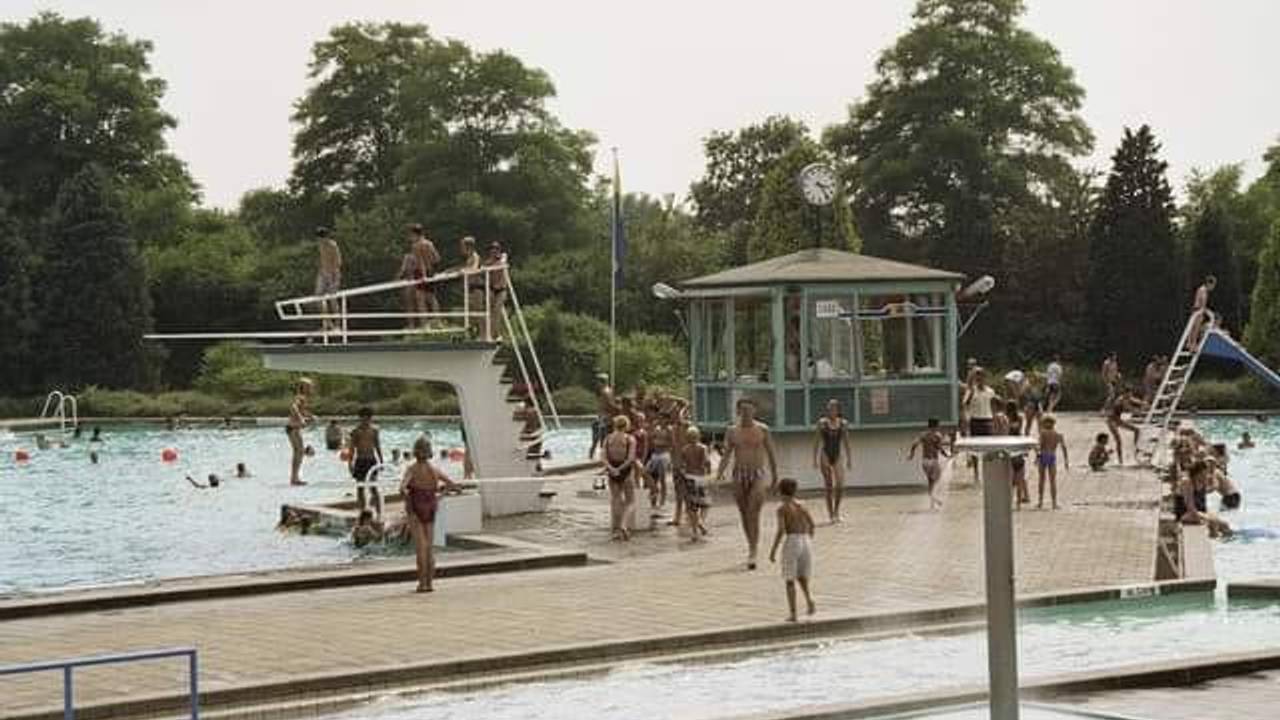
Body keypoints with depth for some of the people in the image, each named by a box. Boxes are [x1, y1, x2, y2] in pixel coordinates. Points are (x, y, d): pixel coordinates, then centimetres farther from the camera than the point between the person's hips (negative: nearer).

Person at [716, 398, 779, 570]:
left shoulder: (762, 430, 1)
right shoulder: (732, 432, 5)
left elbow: (770, 453, 9)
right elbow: (726, 454, 3)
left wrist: (774, 475, 12)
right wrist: (720, 473, -12)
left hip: (757, 475, -3)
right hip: (739, 475, 3)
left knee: (753, 514, -14)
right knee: (744, 514, 9)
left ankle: (752, 553, -17)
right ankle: (752, 546, 26)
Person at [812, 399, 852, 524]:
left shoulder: (843, 424, 5)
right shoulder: (822, 423, -3)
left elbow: (846, 443, 12)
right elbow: (816, 442, -1)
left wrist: (849, 458, 10)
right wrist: (815, 459, -5)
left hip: (837, 456, 2)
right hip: (825, 455, -2)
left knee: (840, 485, -8)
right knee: (829, 486, -3)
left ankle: (836, 511, 11)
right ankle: (831, 514, 3)